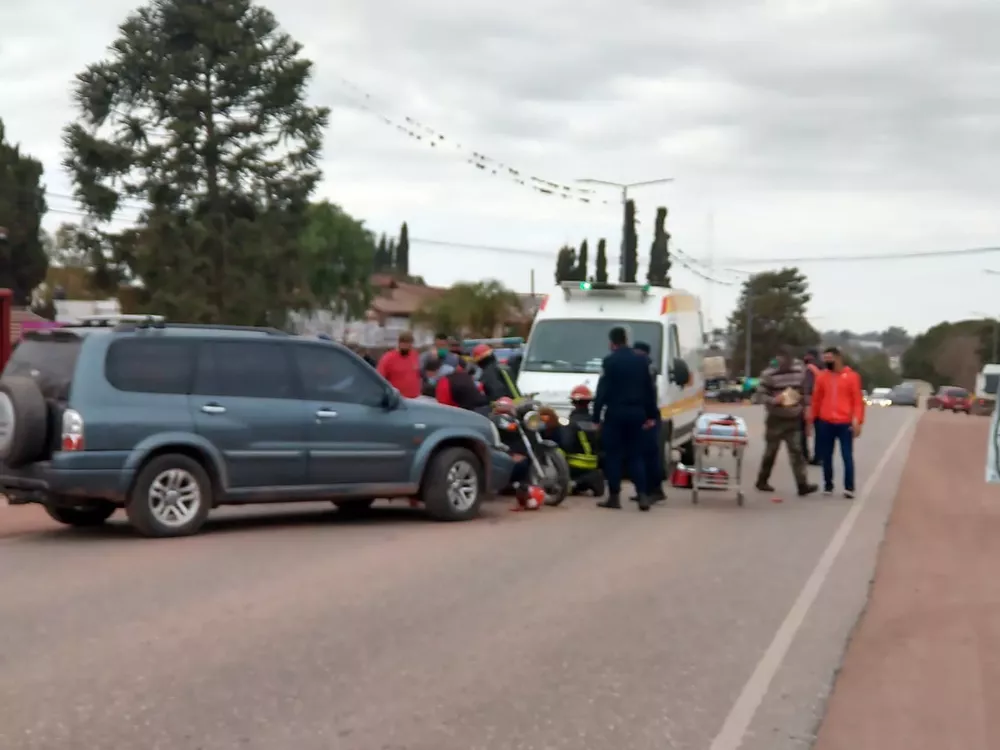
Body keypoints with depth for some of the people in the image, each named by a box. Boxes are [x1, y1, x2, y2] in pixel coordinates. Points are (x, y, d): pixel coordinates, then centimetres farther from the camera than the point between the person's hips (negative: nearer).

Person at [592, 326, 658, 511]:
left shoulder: (609, 361, -7)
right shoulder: (641, 360, 9)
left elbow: (602, 391, -9)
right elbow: (650, 390, 12)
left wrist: (596, 416, -4)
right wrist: (651, 415, 17)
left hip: (615, 413, -4)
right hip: (636, 412, 5)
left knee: (613, 455, 3)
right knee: (636, 455, 9)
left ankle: (614, 497, 3)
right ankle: (643, 496, 0)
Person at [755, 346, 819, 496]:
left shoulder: (799, 370, 2)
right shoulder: (768, 374, -11)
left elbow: (804, 389, 16)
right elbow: (761, 393, -11)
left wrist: (802, 402, 5)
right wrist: (774, 401, -26)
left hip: (793, 419, 3)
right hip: (776, 419, -3)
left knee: (796, 451, -4)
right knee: (771, 451, 5)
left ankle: (802, 485, -10)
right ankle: (762, 481, 22)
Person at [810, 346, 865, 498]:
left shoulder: (852, 376, -1)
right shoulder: (822, 377, 7)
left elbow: (858, 401, -3)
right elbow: (816, 400, 11)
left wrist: (857, 421, -11)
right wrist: (811, 419, 9)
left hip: (845, 423, -3)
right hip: (825, 423, 3)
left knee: (847, 456, -3)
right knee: (826, 457, 8)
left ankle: (849, 487, 0)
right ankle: (828, 485, 17)